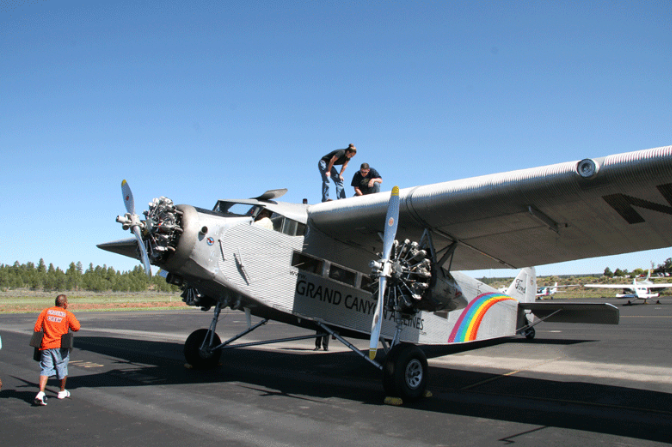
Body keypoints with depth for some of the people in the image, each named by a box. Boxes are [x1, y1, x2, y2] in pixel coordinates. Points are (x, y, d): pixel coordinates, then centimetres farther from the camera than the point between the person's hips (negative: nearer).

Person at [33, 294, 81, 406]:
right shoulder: (68, 314, -3)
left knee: (45, 369, 3)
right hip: (60, 345, -2)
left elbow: (37, 328, 5)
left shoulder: (45, 312, 7)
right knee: (62, 368, 14)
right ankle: (62, 392, 29)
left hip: (46, 345, 2)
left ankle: (41, 393, -15)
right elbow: (76, 327, -9)